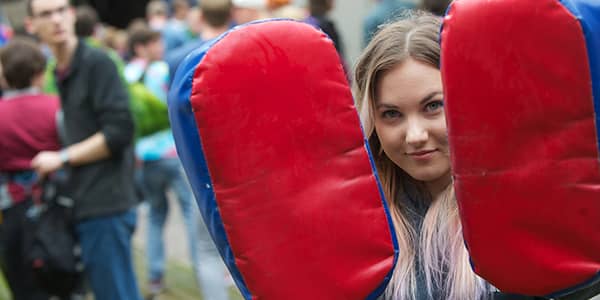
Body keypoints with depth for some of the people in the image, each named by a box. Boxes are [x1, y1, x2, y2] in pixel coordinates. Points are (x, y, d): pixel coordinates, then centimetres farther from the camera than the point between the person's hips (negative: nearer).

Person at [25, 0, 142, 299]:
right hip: (86, 208, 8)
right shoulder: (60, 73, 16)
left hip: (105, 205, -8)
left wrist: (62, 158, -10)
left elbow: (119, 131, -15)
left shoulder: (96, 62, -8)